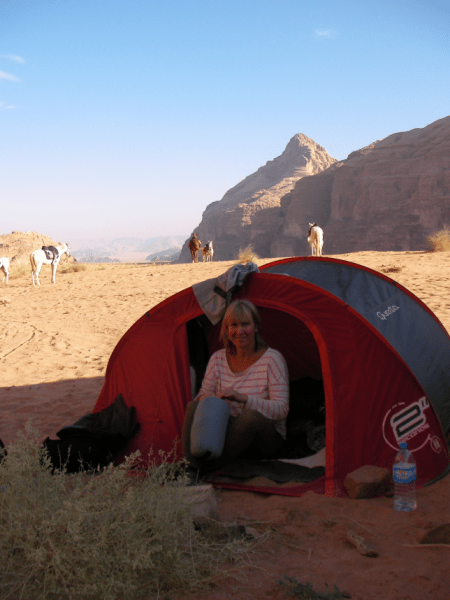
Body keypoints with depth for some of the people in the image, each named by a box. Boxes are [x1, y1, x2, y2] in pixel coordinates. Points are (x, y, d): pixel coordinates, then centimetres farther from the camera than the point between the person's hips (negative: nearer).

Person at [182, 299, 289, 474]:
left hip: (267, 439, -4)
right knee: (194, 406, -22)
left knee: (251, 416, -38)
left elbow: (281, 409, -17)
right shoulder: (218, 359, 4)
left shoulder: (272, 359, -10)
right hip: (228, 430, 4)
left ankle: (209, 466, -34)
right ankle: (191, 468, -38)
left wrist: (243, 398, -31)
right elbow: (203, 393, 6)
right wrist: (205, 399, -21)